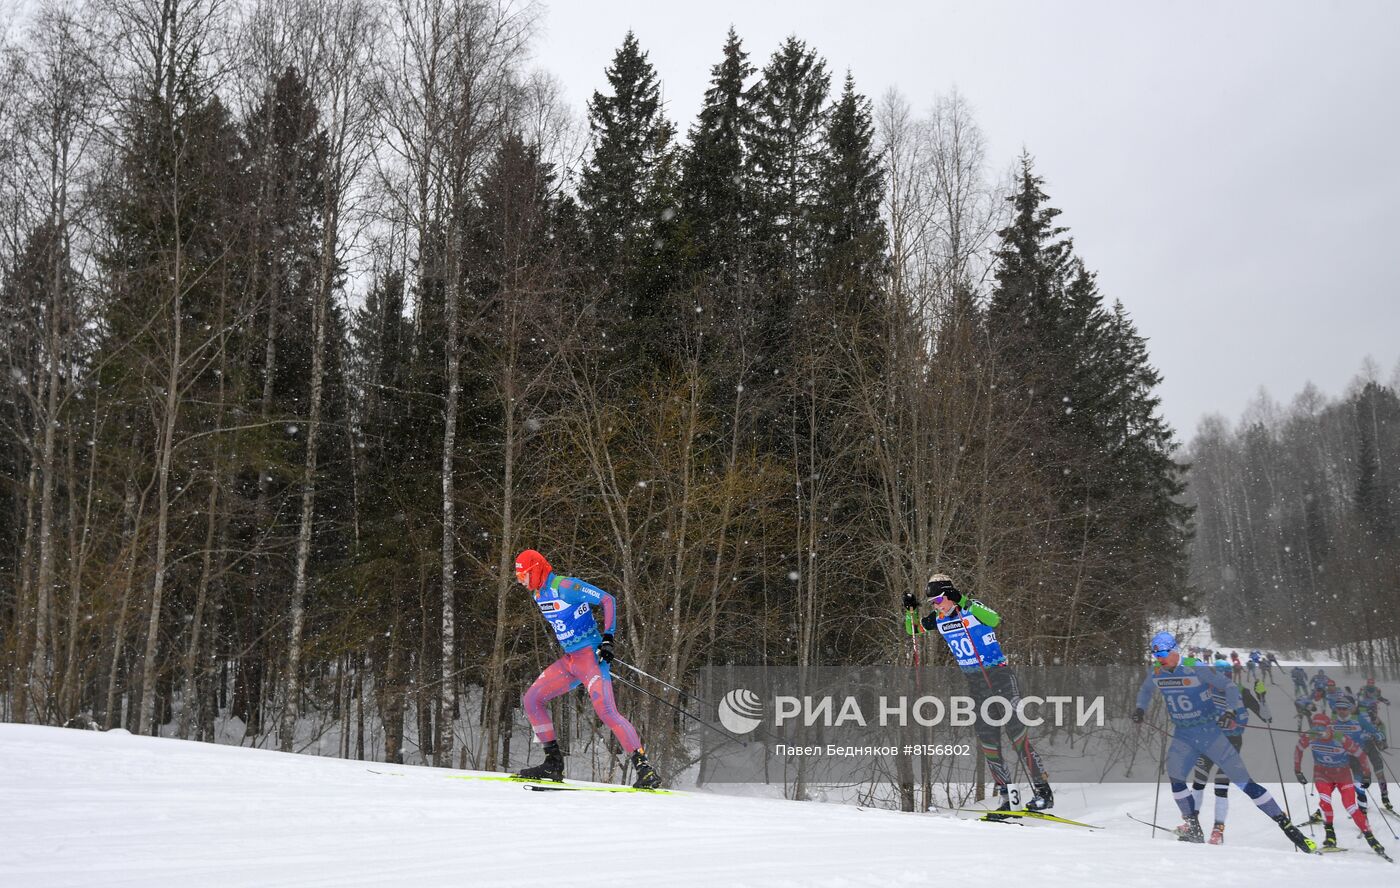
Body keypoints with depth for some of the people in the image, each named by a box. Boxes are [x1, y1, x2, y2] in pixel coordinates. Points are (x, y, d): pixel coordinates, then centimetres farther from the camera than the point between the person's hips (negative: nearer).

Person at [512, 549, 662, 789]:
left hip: (592, 656, -9)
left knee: (606, 711, -20)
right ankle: (553, 763, 10)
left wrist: (608, 637, -19)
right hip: (569, 660, 9)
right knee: (532, 699, 5)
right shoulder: (538, 594, 12)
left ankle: (645, 769, -18)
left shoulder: (565, 586, -15)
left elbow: (608, 600, -16)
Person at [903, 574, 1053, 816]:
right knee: (987, 739, 2)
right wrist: (910, 610, -2)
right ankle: (1005, 798, 9)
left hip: (999, 674, -6)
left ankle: (1043, 791, -8)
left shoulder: (972, 609, -14)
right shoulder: (938, 620, 4)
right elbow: (913, 630, 16)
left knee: (1017, 732, -13)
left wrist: (966, 604, -36)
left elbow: (995, 619, -33)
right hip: (975, 683, 6)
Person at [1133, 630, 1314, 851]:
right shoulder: (1156, 673, -3)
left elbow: (1229, 686, -15)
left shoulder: (1196, 669, -18)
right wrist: (1140, 708, 2)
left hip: (1209, 731, -4)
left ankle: (1285, 825, 3)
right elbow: (1145, 690, 19)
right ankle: (1192, 828, -6)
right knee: (1174, 773, -20)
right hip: (1182, 736, 4)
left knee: (1243, 780, -6)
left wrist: (1231, 711, -30)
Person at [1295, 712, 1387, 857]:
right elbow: (1298, 749, 2)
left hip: (1343, 774, -2)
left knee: (1350, 806, -13)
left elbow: (1360, 754, -13)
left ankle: (1370, 838, -3)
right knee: (1324, 801, -22)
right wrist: (1297, 771, 7)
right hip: (1322, 774, 2)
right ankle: (1330, 834, -6)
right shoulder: (1310, 737, -18)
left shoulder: (1341, 739, -26)